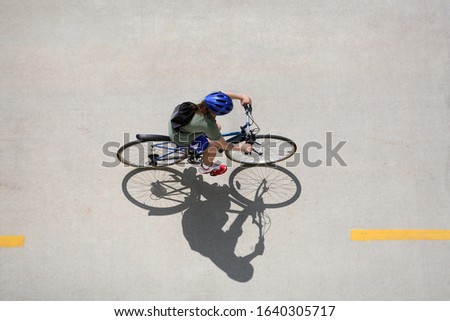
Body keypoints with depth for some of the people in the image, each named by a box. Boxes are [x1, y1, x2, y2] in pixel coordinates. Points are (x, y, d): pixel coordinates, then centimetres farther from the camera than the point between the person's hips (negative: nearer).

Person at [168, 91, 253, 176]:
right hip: (180, 139, -7)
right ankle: (205, 168, 25)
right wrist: (241, 148, -10)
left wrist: (242, 96, -17)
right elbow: (224, 145, -22)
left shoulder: (207, 102, -24)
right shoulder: (208, 125, -38)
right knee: (215, 145, -4)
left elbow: (226, 94, -5)